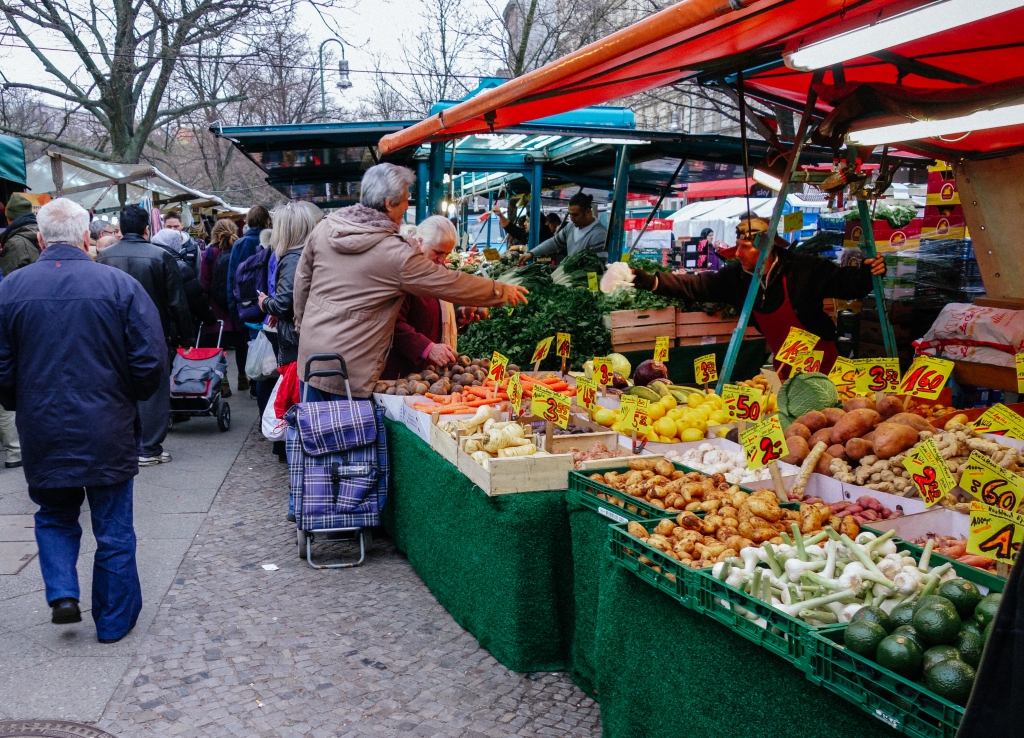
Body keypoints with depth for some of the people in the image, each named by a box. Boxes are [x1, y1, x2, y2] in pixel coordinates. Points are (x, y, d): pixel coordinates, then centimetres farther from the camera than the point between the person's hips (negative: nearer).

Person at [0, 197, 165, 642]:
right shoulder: (120, 285, -10)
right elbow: (152, 362, -11)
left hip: (43, 435, 2)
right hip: (108, 435, -1)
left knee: (54, 518, 24)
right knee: (113, 530, 12)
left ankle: (62, 593, 9)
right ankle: (114, 621, 22)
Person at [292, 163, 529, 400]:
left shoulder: (323, 228, 0)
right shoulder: (397, 255, -17)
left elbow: (302, 280, 11)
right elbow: (452, 285, -9)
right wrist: (503, 291, 5)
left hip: (311, 351, 6)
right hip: (351, 371, -6)